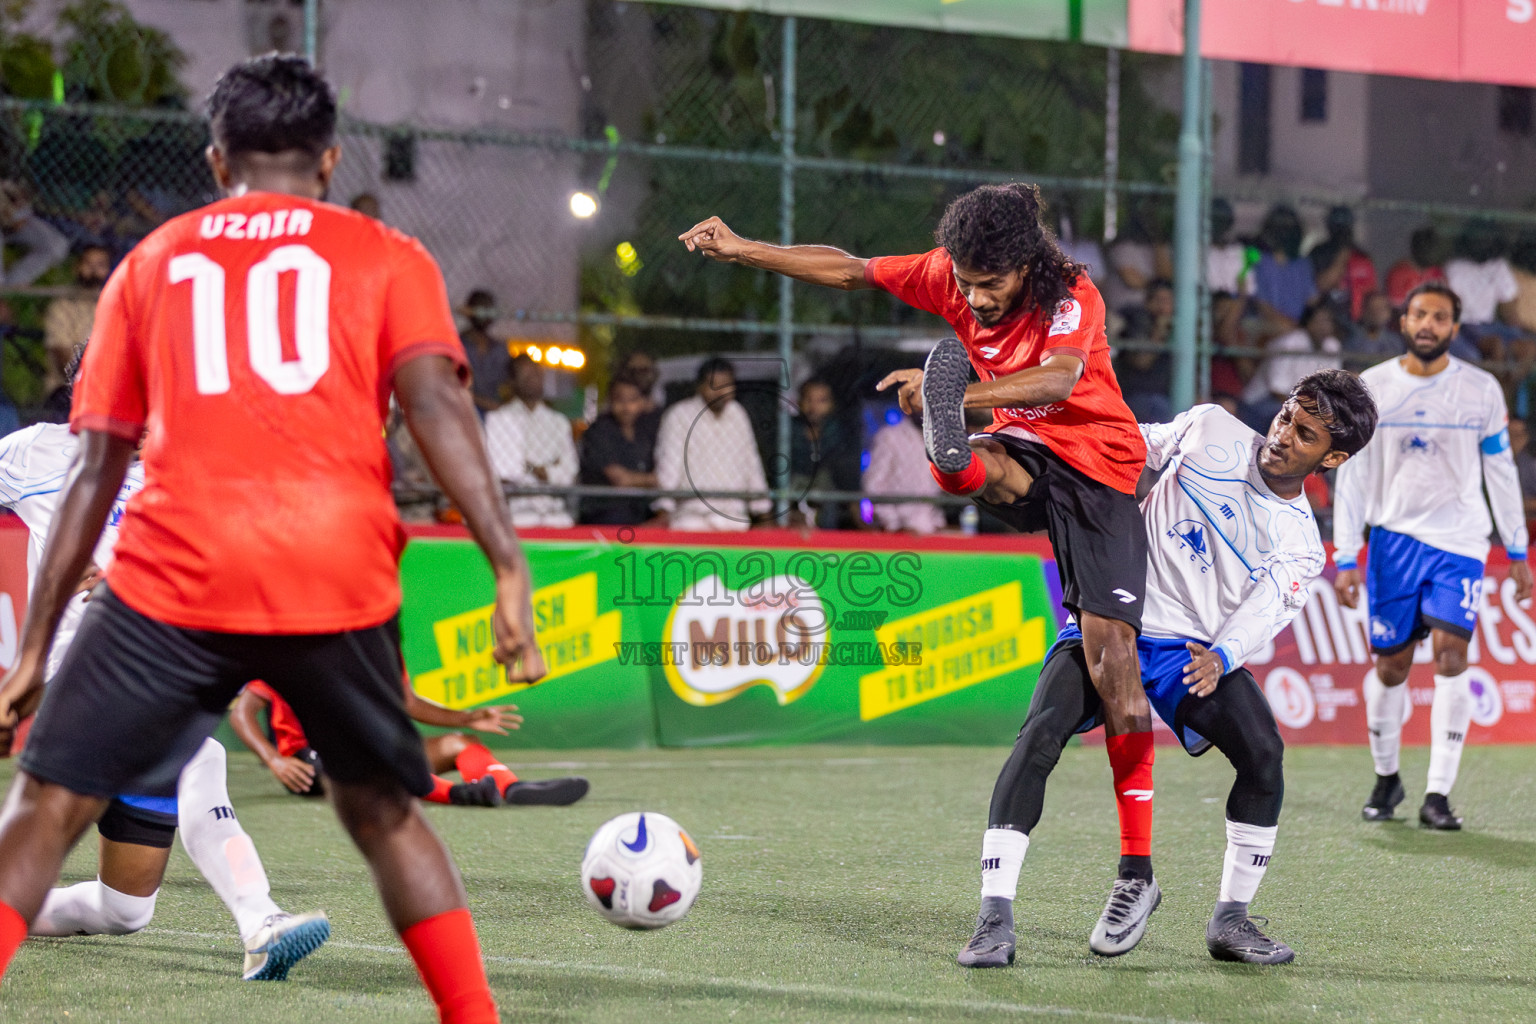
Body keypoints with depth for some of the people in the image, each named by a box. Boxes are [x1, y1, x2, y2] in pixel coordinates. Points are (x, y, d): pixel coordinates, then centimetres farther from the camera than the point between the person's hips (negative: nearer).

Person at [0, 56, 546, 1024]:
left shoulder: (153, 262, 20)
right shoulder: (386, 256, 16)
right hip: (341, 582, 1)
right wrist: (507, 562, -9)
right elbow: (435, 400, -2)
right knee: (383, 811, 23)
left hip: (177, 578, -1)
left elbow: (97, 468, 16)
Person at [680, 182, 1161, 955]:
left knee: (1109, 655, -14)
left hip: (1096, 465, -6)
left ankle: (1136, 869, -9)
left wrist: (960, 394, -59)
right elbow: (850, 270, 4)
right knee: (970, 467, -33)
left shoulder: (1073, 298, -25)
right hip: (1022, 454, 6)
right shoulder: (950, 277, -9)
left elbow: (1059, 381, -44)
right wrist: (745, 251, 0)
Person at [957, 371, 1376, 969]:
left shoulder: (1301, 547, 1)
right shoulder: (1209, 431, 1)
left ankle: (1231, 920, -5)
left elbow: (1260, 615, -13)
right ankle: (994, 920, -25)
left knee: (1263, 751, -23)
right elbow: (1135, 447, 17)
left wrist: (1220, 658, -33)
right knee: (1040, 735, -26)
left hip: (1190, 650, 1)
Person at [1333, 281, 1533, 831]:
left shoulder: (1482, 390, 2)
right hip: (1393, 538, 1)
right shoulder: (1370, 389, 1)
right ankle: (1386, 777, 25)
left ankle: (1438, 795, -13)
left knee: (1451, 653, -15)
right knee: (1390, 664, 2)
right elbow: (1351, 477, 3)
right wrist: (1345, 558, -2)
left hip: (1460, 540, -1)